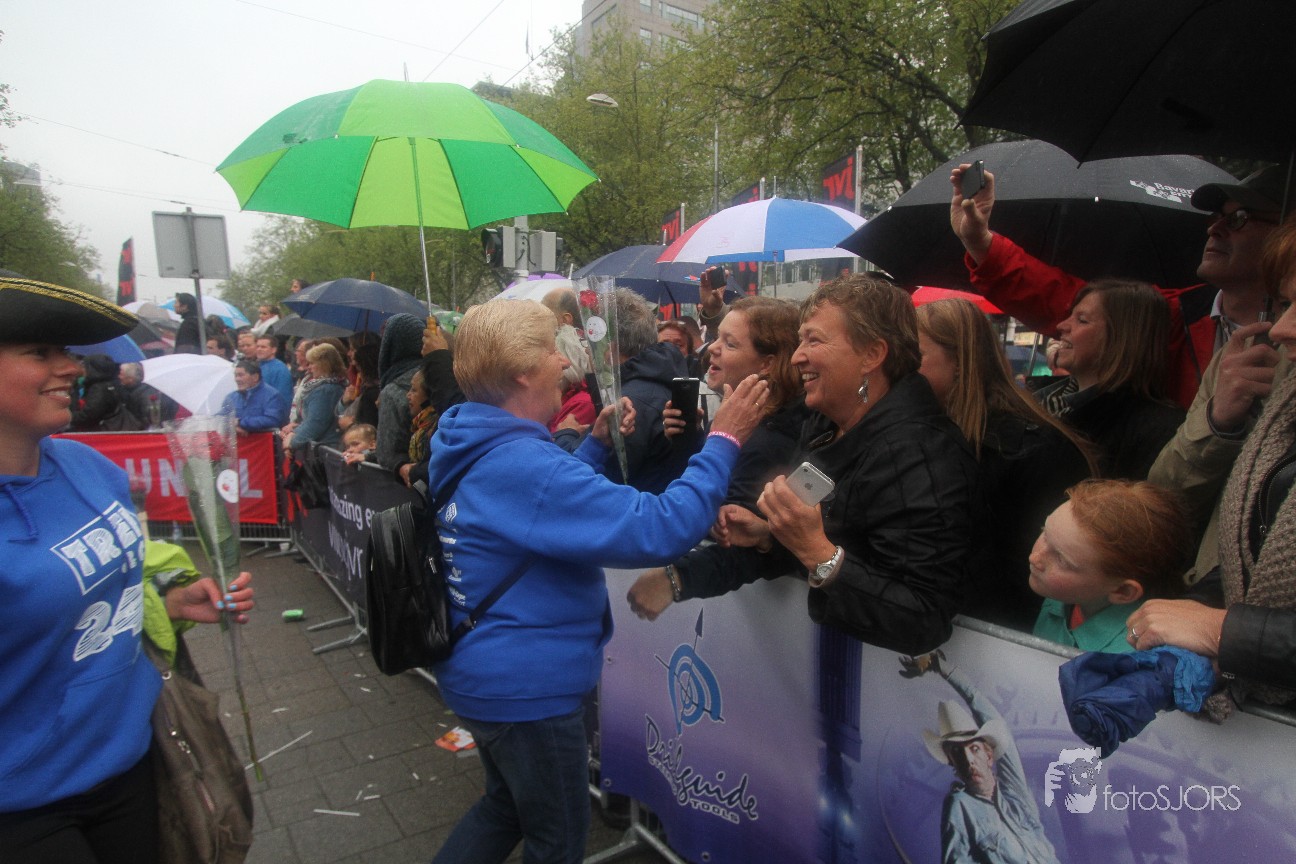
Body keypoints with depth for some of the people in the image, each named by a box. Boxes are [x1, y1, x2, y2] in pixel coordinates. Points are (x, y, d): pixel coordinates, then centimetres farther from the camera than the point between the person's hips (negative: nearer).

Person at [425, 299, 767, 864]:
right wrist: (723, 440, -24)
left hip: (482, 673, 9)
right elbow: (658, 529, -34)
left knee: (506, 806, 32)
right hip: (526, 686, -9)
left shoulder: (469, 447, 2)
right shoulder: (523, 463, -30)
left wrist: (597, 444, 6)